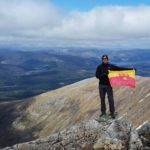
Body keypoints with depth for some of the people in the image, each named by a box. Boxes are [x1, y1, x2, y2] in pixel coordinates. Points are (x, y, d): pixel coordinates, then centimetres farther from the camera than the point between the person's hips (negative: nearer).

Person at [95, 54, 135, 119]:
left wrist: (130, 69, -7)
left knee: (111, 99, -1)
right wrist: (104, 74, -24)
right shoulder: (99, 67, -3)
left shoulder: (111, 66, -2)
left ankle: (112, 113, 7)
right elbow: (97, 75, -8)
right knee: (102, 99, 10)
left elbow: (120, 68, -3)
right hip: (101, 85, 1)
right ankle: (103, 112, 23)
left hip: (108, 85, 0)